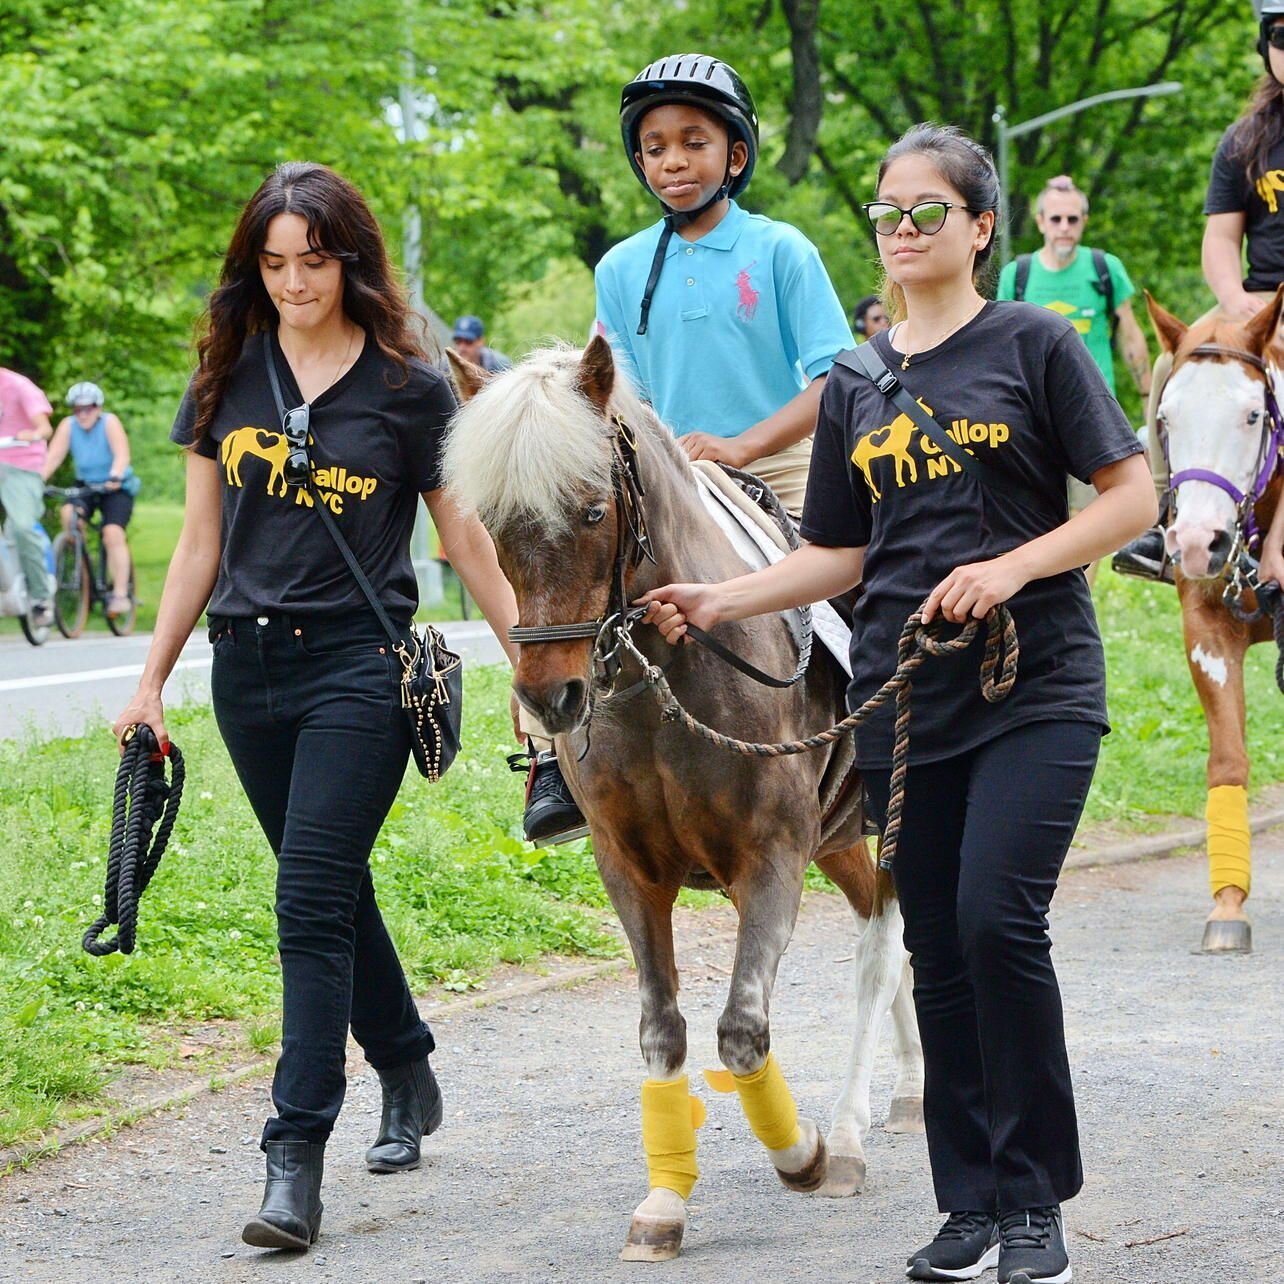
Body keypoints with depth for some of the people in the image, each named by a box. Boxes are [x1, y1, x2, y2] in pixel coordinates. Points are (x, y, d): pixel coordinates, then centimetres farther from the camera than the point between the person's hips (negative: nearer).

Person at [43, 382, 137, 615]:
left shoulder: (109, 423, -16)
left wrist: (115, 477, -46)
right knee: (69, 512, -27)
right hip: (85, 486, 3)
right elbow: (53, 457, -16)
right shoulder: (68, 426, -8)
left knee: (113, 533, -21)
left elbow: (122, 455, -27)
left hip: (116, 489, -3)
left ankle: (120, 593, -18)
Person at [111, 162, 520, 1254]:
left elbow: (469, 545, 2)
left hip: (359, 669, -5)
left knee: (312, 901, -12)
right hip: (247, 670, 5)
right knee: (334, 891, 15)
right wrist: (152, 680, 9)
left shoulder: (409, 388, -3)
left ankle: (295, 1163, -13)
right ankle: (409, 1075, 36)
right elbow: (201, 542, 12)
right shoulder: (229, 378, 7)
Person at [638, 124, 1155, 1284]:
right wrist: (718, 603, 3)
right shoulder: (857, 386, 12)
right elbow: (842, 555, 16)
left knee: (998, 919, -18)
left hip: (1034, 694, -5)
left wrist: (1011, 568, -16)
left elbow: (1132, 499, -4)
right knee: (939, 951, 6)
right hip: (905, 701, 5)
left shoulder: (1036, 346, -1)